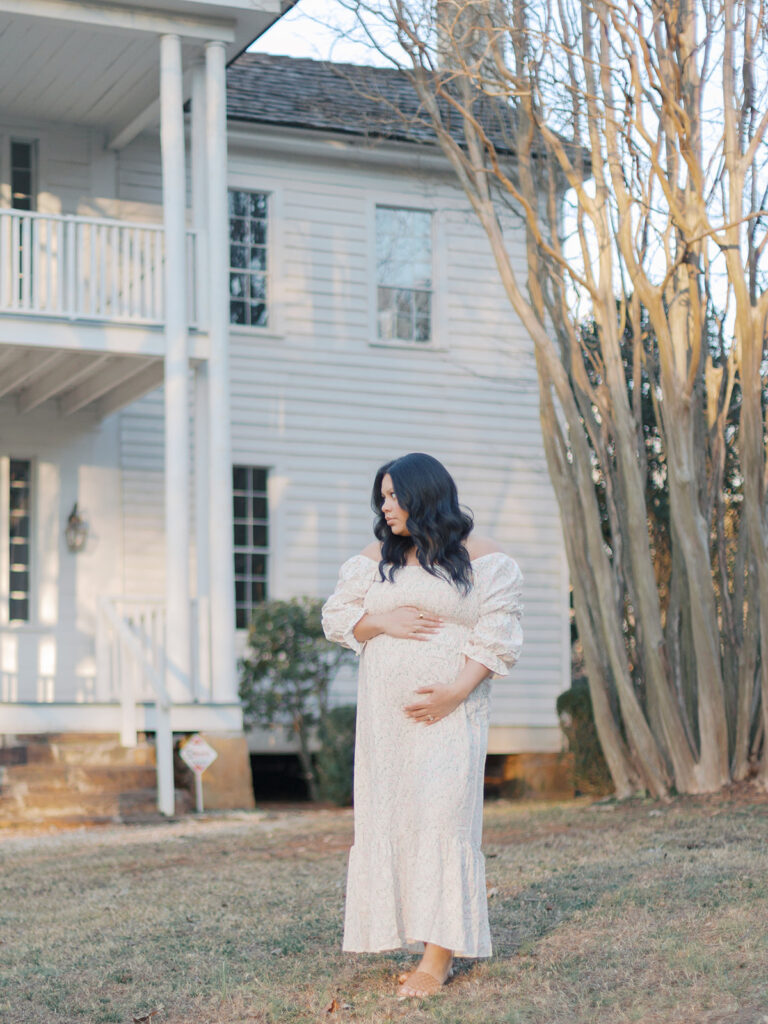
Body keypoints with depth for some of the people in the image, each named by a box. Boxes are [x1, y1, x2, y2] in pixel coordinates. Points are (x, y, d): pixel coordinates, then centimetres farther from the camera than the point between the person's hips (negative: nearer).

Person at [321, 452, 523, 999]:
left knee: (442, 814, -12)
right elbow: (336, 617, 10)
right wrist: (382, 621, -10)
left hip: (449, 710, -5)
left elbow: (498, 634, -4)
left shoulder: (481, 558, 1)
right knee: (392, 816, 0)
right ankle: (431, 944, 6)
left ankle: (439, 956, -11)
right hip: (385, 711, 5)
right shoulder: (376, 558, 13)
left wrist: (456, 692, -16)